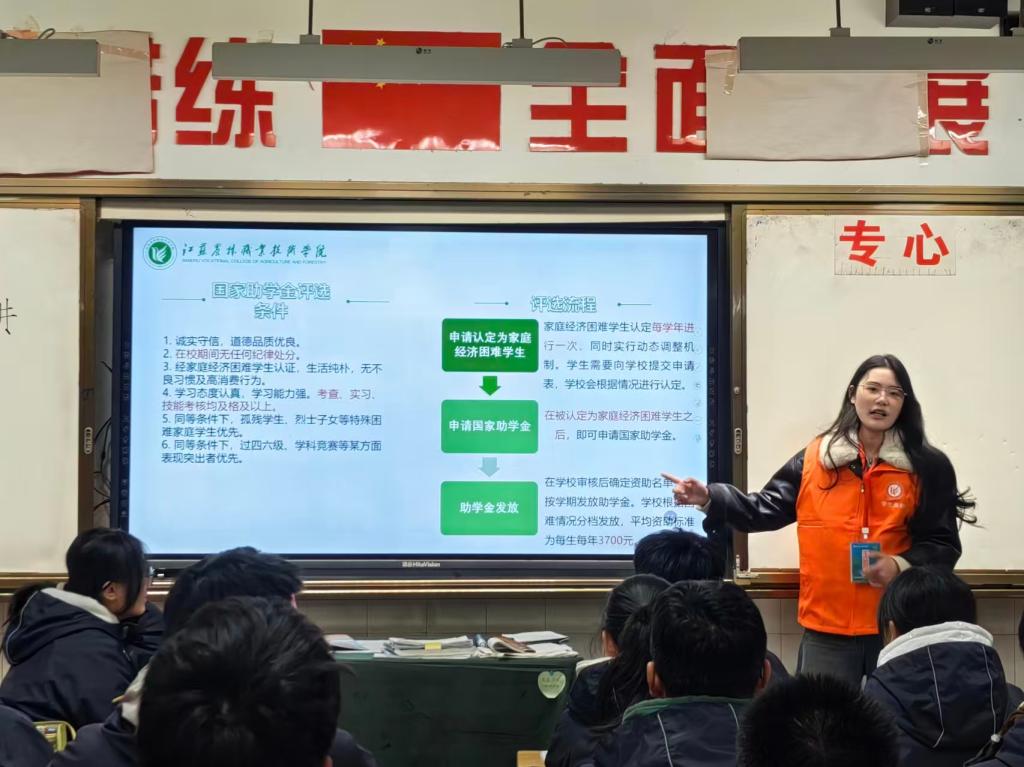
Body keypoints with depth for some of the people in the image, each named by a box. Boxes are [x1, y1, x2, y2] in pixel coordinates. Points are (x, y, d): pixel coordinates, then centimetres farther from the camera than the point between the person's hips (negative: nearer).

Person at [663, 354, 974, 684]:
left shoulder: (928, 466, -1)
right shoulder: (815, 458, 4)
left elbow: (943, 544, -1)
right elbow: (767, 508, 5)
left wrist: (900, 566, -20)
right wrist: (709, 498, -8)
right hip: (827, 628, 1)